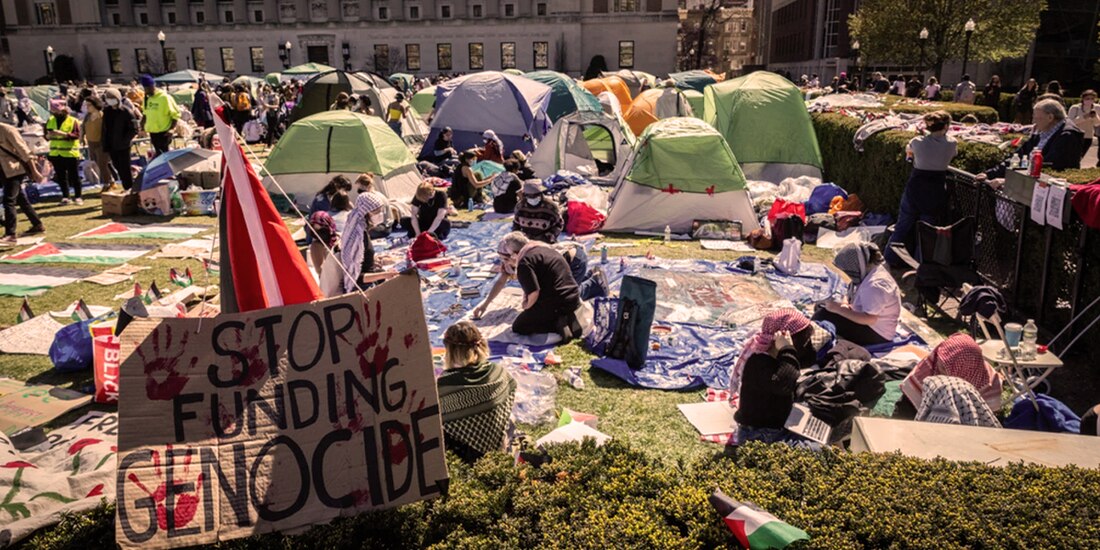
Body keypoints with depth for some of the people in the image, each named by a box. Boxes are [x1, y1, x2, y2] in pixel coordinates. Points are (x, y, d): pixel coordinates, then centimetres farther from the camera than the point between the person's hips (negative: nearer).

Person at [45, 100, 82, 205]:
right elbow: (46, 136, 11)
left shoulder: (73, 121, -6)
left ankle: (77, 196, 9)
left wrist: (63, 134, -27)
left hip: (70, 153, -5)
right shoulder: (50, 120, 9)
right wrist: (48, 135, -12)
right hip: (56, 153, 5)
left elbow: (77, 135, -17)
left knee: (74, 175, 1)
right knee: (60, 176, 8)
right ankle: (65, 196, 16)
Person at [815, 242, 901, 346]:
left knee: (822, 316, -21)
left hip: (876, 334, -10)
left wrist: (839, 309, -23)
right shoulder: (875, 271, 5)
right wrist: (847, 306, -2)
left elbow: (869, 319, -29)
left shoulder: (874, 285, -26)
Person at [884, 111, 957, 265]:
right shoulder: (951, 144, -8)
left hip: (914, 190, 0)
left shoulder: (918, 142, -8)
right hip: (936, 193, 0)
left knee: (904, 224, 13)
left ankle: (893, 258, 21)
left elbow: (908, 149, 15)